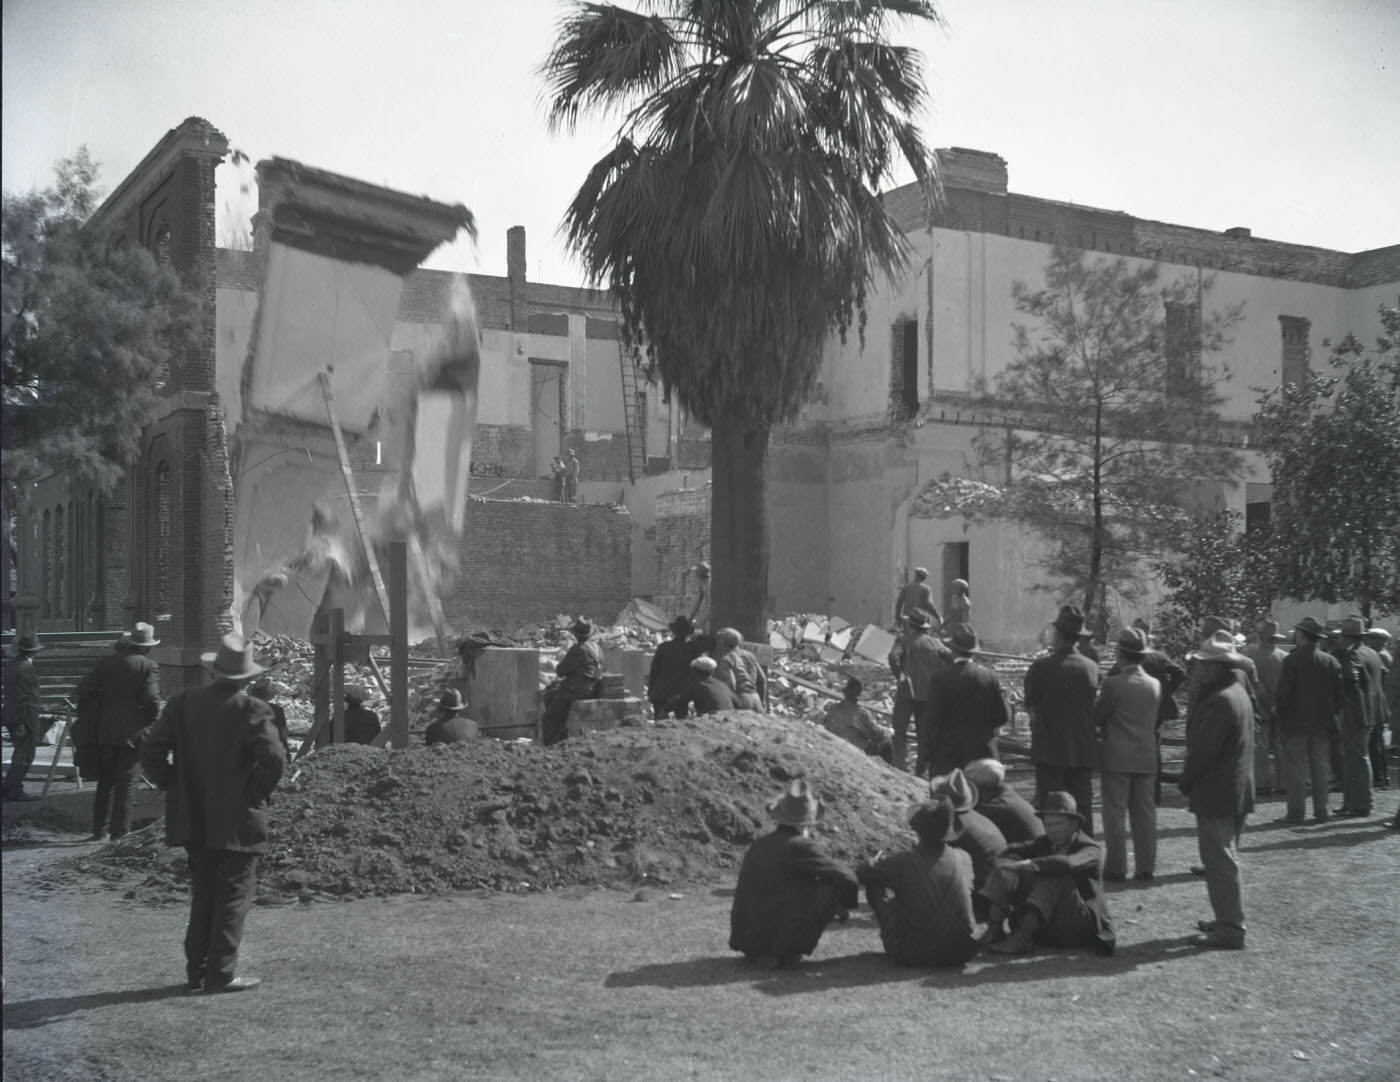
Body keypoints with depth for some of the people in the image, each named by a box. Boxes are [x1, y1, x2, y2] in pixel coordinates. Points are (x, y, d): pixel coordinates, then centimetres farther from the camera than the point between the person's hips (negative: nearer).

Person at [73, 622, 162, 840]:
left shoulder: (107, 662, 4)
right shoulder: (149, 667, -9)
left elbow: (83, 689, 2)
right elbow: (152, 699, -17)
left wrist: (84, 717, 11)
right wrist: (153, 721, 0)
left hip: (104, 730, 4)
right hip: (133, 732, -4)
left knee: (105, 781, 16)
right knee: (126, 783, 4)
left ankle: (98, 830, 21)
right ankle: (119, 832, 5)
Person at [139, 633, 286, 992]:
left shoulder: (182, 704, 2)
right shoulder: (252, 710, -11)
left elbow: (152, 754, -1)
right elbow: (273, 758, -22)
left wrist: (175, 787, 10)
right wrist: (259, 791, -6)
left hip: (194, 818, 5)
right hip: (238, 821, -5)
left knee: (202, 895, 16)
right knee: (234, 896, 4)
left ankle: (197, 971, 19)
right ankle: (221, 974, 5)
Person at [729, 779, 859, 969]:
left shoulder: (759, 844, 12)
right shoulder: (799, 846, -11)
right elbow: (847, 879, -9)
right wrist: (846, 904, 14)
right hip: (768, 932, -7)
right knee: (831, 891, -5)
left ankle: (759, 952, 14)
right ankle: (786, 950, -4)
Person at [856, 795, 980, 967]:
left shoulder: (903, 861, -18)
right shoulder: (963, 859, -6)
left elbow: (859, 872, -4)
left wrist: (878, 861, 20)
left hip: (914, 956, -4)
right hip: (961, 954, 4)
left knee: (875, 884, 8)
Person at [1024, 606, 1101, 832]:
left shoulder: (1041, 667, -11)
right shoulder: (1092, 668, 2)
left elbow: (1032, 707, -7)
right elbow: (1095, 709, 9)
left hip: (1049, 751, -4)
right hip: (1083, 752, 4)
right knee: (1082, 810, 9)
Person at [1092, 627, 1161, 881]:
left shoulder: (1113, 684, -13)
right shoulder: (1155, 685, 4)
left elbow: (1096, 717, -6)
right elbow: (1155, 722, 12)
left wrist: (1100, 730, 14)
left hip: (1117, 757, -5)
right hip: (1146, 758, 5)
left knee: (1115, 813, 0)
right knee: (1145, 813, 9)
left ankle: (1116, 867, 1)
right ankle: (1146, 866, 12)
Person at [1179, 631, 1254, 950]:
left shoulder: (1220, 701, -22)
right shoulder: (1237, 692, 11)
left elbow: (1203, 750, -22)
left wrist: (1185, 781, -7)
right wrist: (1190, 780, 16)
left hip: (1216, 793, -11)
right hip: (1236, 792, 11)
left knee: (1220, 863, -5)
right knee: (1225, 860, 20)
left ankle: (1230, 930, -1)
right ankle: (1228, 919, 29)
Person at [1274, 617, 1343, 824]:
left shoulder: (1292, 660, -12)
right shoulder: (1331, 661, 3)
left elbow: (1283, 692, -14)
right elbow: (1339, 693, 4)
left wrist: (1278, 710, 2)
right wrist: (1331, 713, 15)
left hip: (1295, 722, -4)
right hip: (1322, 723, 4)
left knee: (1296, 768, 0)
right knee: (1320, 768, 10)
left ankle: (1295, 812, 0)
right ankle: (1321, 811, 11)